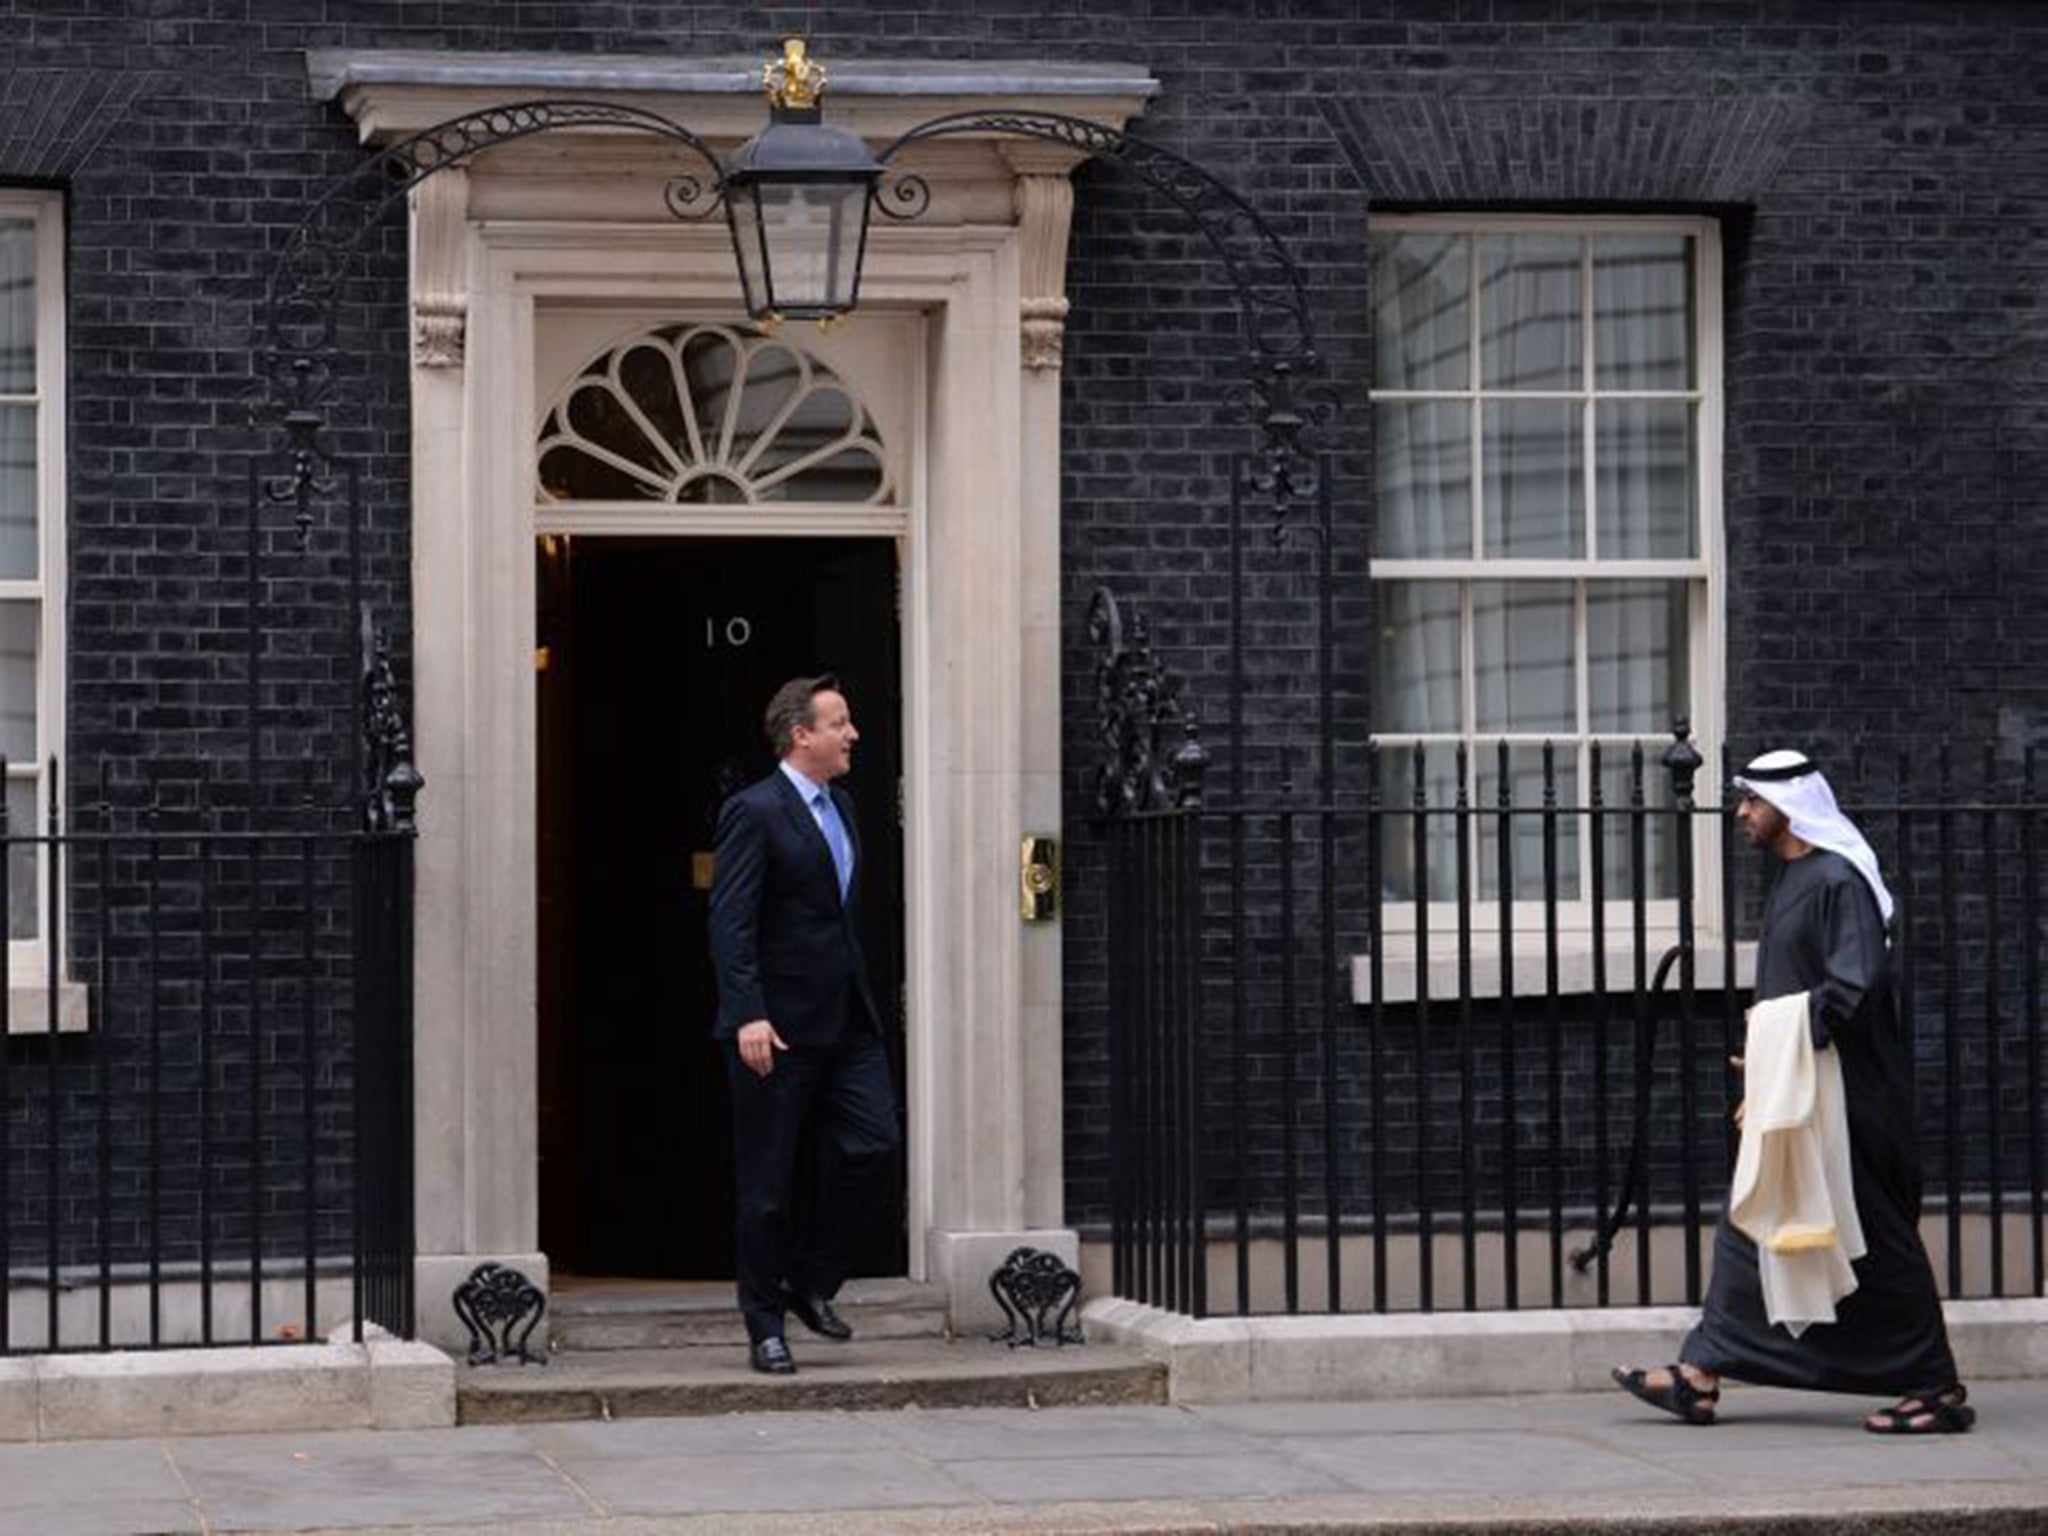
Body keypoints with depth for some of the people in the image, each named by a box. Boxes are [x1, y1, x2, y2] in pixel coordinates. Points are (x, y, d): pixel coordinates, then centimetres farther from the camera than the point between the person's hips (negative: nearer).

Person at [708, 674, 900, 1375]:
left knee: (874, 1144, -4)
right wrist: (749, 1016, -25)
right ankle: (766, 1330, 10)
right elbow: (730, 924, -17)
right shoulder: (754, 812, -11)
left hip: (847, 1020, 7)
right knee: (768, 1183, 1)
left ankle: (810, 1281, 14)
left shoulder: (838, 805, 15)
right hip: (778, 1027, -7)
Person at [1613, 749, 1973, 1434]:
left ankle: (1938, 1391, 3)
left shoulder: (1837, 880, -14)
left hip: (1846, 1104, -10)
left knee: (1878, 1243, -4)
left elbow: (1857, 985, -25)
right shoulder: (1793, 879, 15)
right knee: (1749, 1231, 8)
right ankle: (1701, 1375, 10)